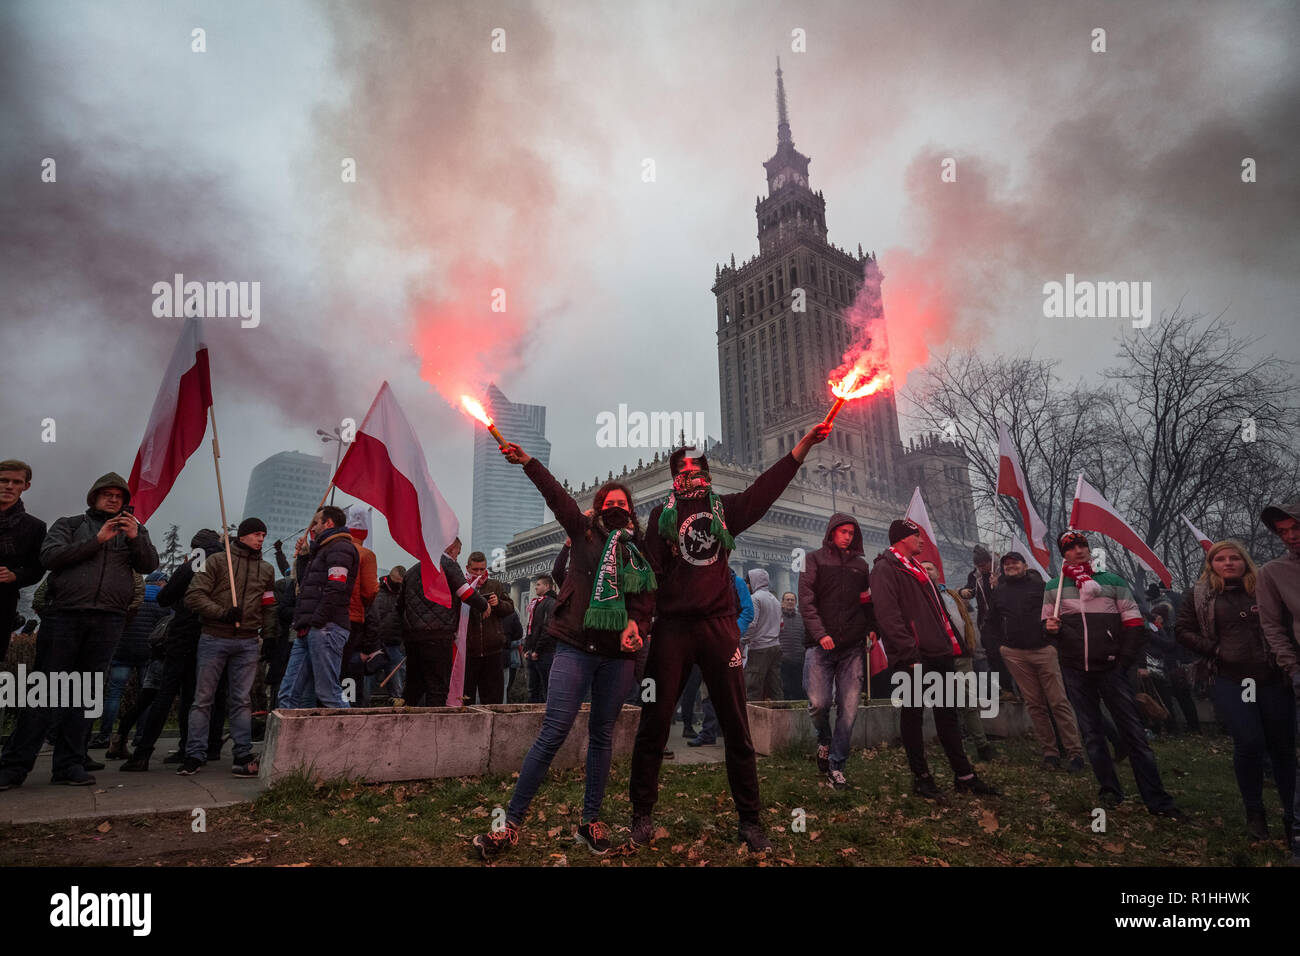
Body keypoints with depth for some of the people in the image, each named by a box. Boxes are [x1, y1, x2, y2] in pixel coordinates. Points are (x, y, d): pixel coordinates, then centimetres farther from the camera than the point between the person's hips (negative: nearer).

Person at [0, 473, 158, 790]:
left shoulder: (134, 531, 19)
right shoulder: (69, 525, 15)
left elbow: (150, 565, 5)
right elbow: (49, 556, -2)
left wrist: (135, 538, -12)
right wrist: (97, 540, -10)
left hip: (108, 620, 1)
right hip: (64, 614, -1)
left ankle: (69, 764, 6)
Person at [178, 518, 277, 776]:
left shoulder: (266, 570, 15)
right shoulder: (217, 561, 2)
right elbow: (193, 596, -5)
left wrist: (270, 636, 7)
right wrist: (222, 613, -15)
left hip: (247, 642, 3)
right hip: (214, 639, -3)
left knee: (241, 701, 4)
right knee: (203, 699, 2)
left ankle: (243, 755, 5)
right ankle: (195, 755, 10)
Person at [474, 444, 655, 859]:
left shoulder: (641, 551, 14)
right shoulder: (584, 533, 8)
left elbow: (647, 599, 7)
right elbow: (556, 495, -4)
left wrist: (637, 623, -13)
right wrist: (527, 462, -14)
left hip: (618, 654, 3)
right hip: (577, 648, -3)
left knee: (602, 735, 10)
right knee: (553, 732, -8)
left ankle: (590, 822, 22)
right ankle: (512, 822, 1)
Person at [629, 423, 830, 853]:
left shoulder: (724, 509, 12)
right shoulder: (663, 514, 8)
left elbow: (768, 484, 1)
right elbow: (649, 569, -2)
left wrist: (807, 441, -7)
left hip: (719, 624, 2)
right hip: (672, 626, -1)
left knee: (736, 726, 5)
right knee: (655, 722, 3)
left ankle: (750, 819, 15)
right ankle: (642, 813, 16)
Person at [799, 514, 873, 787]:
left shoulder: (860, 564, 17)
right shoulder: (814, 560, 7)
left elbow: (868, 600, 21)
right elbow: (806, 601, -2)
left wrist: (872, 628, 2)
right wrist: (820, 634, -13)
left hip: (853, 647, 3)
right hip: (821, 645, -3)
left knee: (849, 709, 0)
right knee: (819, 703, -10)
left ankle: (836, 764, 12)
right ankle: (824, 741, 21)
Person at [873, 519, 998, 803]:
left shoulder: (915, 569, 22)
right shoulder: (885, 569, -9)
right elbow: (888, 616, -19)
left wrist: (951, 643, 15)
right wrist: (910, 652, -24)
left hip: (937, 654, 9)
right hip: (913, 658, -9)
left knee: (947, 714, 13)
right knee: (913, 715, 2)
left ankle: (964, 776, 21)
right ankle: (921, 779, 12)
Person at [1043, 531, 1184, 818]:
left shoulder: (1112, 581, 2)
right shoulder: (1054, 587, 6)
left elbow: (1133, 623, 2)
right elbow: (1047, 623, 13)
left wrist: (1124, 662, -6)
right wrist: (1050, 627, -12)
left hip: (1110, 668, -2)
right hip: (1075, 672, 2)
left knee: (1134, 733, -2)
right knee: (1092, 734, 9)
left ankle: (1157, 801, 3)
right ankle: (1111, 792, 21)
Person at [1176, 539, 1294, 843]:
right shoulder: (1201, 595, 4)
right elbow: (1183, 629, 6)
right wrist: (1214, 650, -5)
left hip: (1273, 678, 1)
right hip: (1231, 681, -1)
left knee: (1283, 745, 7)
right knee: (1250, 744, -8)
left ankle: (1292, 814, 22)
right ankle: (1254, 813, 10)